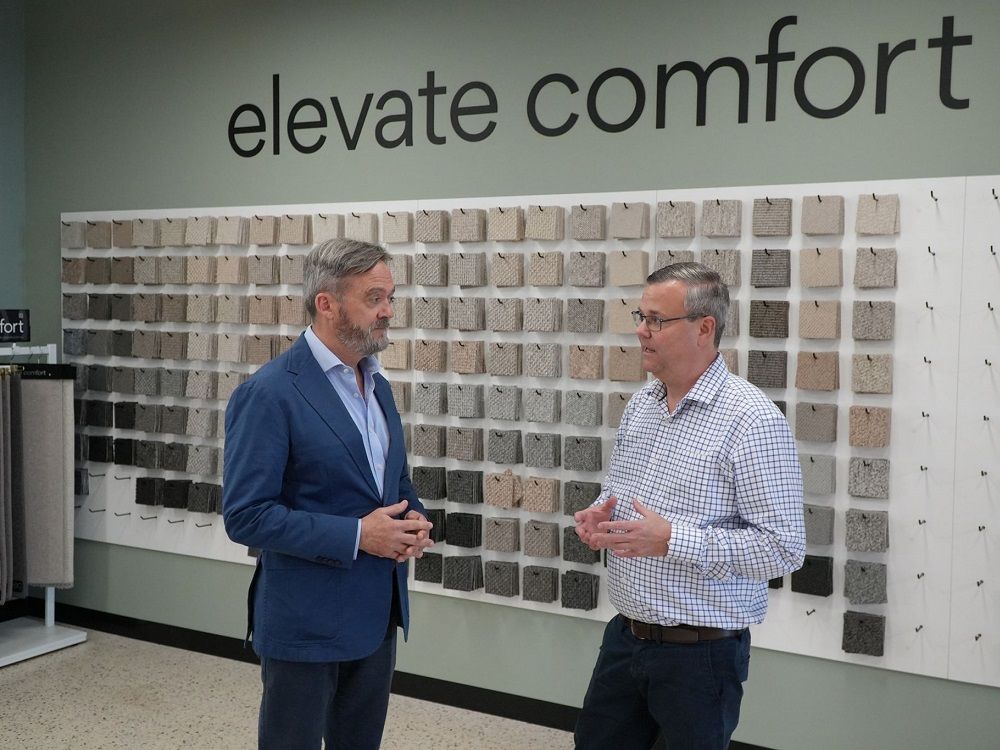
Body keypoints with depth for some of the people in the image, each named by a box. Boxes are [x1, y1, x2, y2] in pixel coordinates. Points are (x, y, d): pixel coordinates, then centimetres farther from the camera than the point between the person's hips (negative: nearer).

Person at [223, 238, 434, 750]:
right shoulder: (269, 393, -17)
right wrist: (355, 535, -23)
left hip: (375, 616, 7)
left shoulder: (378, 385, 8)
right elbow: (245, 515, -20)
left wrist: (413, 521, -4)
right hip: (306, 624, -7)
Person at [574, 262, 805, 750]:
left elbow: (784, 548, -20)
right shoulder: (641, 403, 6)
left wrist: (672, 541, -26)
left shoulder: (752, 419, -17)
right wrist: (600, 515, -2)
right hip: (624, 636, 7)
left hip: (700, 651, -7)